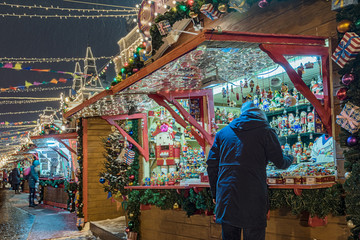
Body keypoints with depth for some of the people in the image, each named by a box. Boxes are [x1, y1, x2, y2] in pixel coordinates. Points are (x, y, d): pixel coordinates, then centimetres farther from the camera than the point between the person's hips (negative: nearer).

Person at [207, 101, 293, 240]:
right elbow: (280, 162, 8)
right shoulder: (265, 131, 2)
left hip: (225, 198, 4)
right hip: (253, 199, -4)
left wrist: (215, 194, 18)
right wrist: (290, 160, 32)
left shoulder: (223, 132, 13)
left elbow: (212, 164, 11)